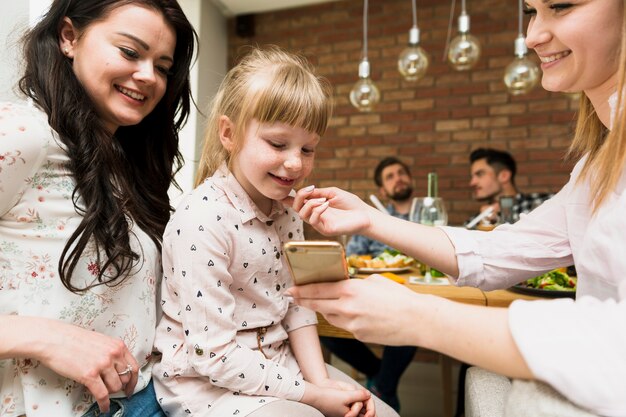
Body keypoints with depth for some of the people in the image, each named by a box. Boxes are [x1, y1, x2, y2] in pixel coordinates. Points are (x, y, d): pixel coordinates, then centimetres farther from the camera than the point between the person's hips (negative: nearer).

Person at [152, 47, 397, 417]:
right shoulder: (201, 221, -25)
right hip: (208, 384, -6)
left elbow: (296, 305, 5)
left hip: (279, 362, 7)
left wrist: (321, 379, -9)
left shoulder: (287, 214, 0)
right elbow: (213, 354, -24)